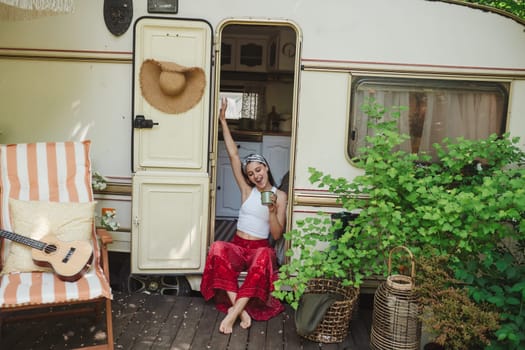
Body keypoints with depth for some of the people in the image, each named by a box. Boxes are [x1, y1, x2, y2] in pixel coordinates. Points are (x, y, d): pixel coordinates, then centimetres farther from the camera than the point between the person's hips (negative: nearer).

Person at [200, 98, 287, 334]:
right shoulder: (247, 190, 7)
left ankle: (233, 311, -40)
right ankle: (241, 311, -37)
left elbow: (277, 235, -3)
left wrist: (271, 210, -19)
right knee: (218, 248, -34)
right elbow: (233, 155, 1)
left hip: (261, 248, -2)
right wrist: (223, 122, -1)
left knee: (264, 256, -40)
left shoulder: (280, 195, 3)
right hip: (238, 246, 2)